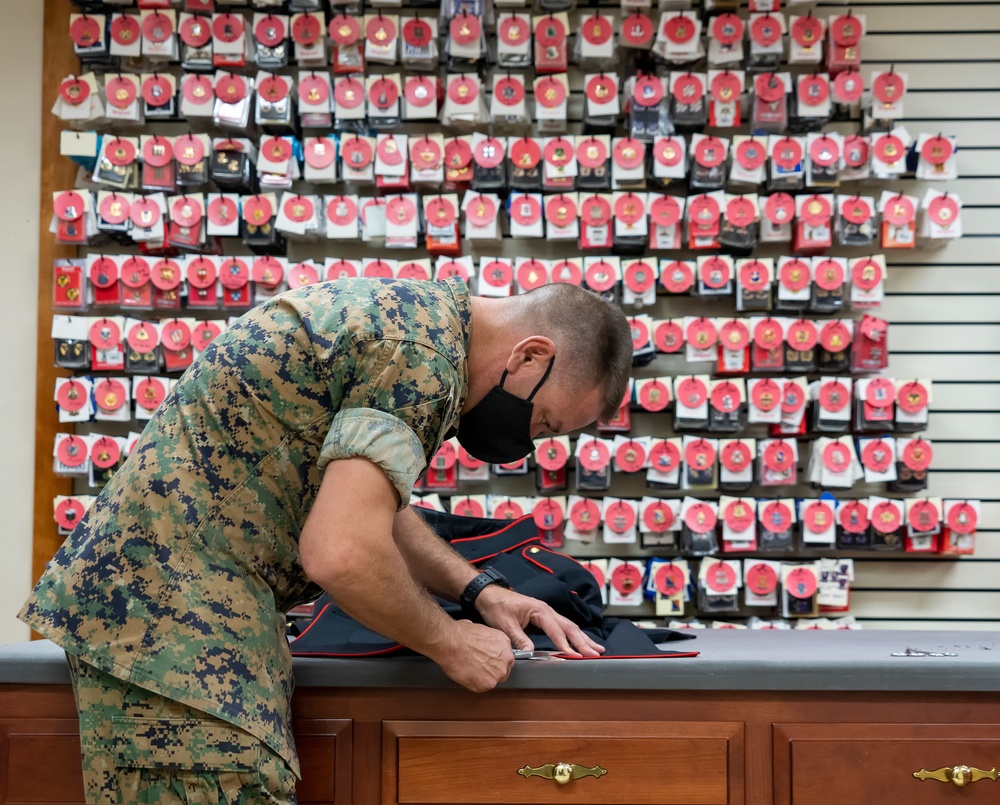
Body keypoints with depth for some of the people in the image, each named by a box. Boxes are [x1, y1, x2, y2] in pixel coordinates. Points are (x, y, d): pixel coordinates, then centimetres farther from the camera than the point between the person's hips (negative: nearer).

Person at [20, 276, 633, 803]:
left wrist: (479, 590, 15)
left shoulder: (408, 313, 13)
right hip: (178, 616, -10)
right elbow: (341, 553, -26)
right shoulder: (422, 357, -19)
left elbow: (366, 506, 23)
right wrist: (449, 644, -10)